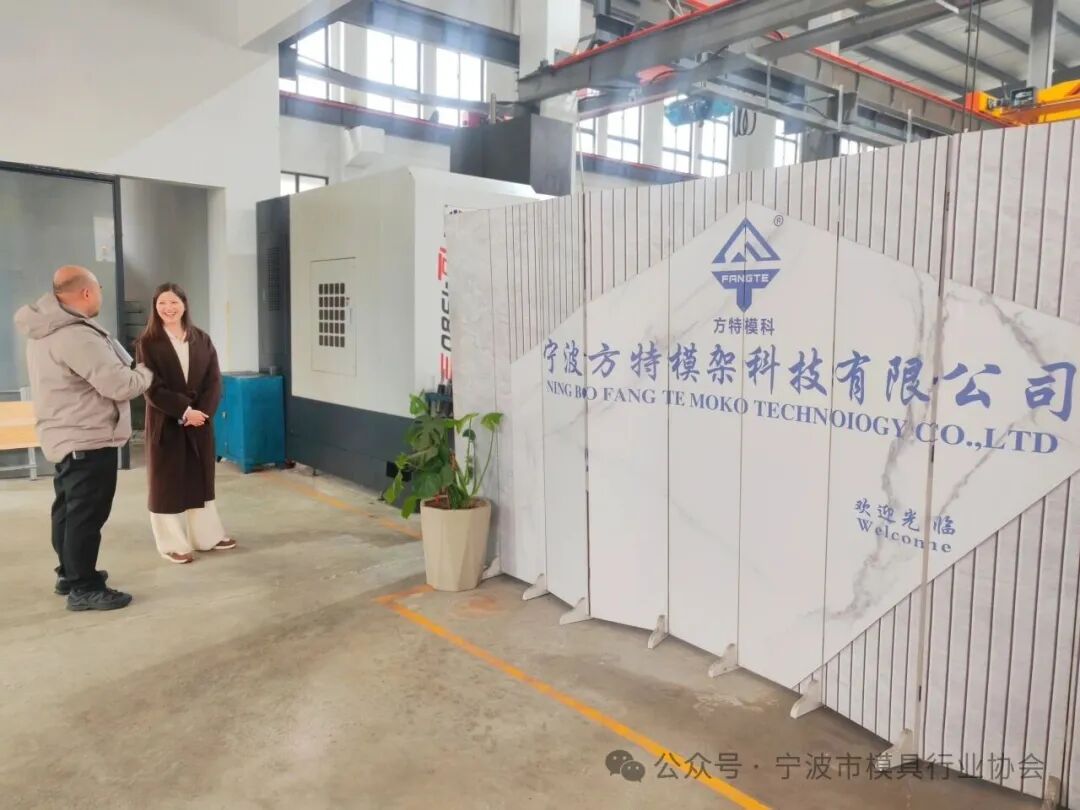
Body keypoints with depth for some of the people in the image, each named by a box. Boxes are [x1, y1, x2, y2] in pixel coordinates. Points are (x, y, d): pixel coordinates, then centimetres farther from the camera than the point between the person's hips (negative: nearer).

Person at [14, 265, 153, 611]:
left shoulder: (47, 328, 8)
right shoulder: (75, 335, -25)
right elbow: (121, 385, -24)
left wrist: (126, 365, 4)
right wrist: (145, 371, -5)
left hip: (67, 437, 11)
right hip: (88, 440, -11)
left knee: (69, 509, 20)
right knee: (87, 514, -3)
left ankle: (69, 573, 33)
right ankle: (84, 588, 5)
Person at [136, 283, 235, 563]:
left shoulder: (202, 339, 5)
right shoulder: (147, 343, -5)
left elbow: (215, 381, 1)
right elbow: (152, 388, -11)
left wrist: (203, 411, -13)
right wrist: (184, 411, -18)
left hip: (201, 420, 4)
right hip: (165, 422, -4)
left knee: (201, 477, 12)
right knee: (168, 481, 4)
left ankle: (207, 536, 24)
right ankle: (173, 545, 13)